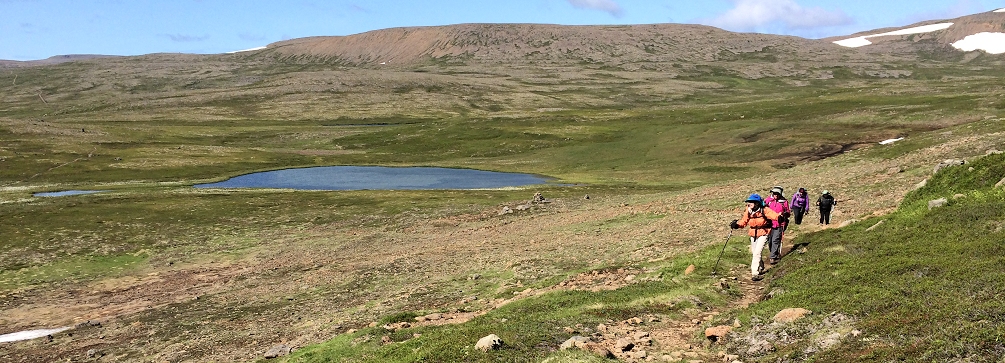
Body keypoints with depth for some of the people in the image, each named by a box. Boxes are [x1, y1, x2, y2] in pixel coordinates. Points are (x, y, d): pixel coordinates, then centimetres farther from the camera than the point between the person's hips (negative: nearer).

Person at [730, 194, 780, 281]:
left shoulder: (764, 210, -20)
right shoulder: (748, 211, -6)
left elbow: (774, 215, -30)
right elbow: (744, 221, 0)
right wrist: (736, 224, -17)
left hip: (763, 234, -6)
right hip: (753, 234, 6)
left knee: (757, 253, -17)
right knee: (753, 253, 20)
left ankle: (755, 273, -13)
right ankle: (761, 267, 48)